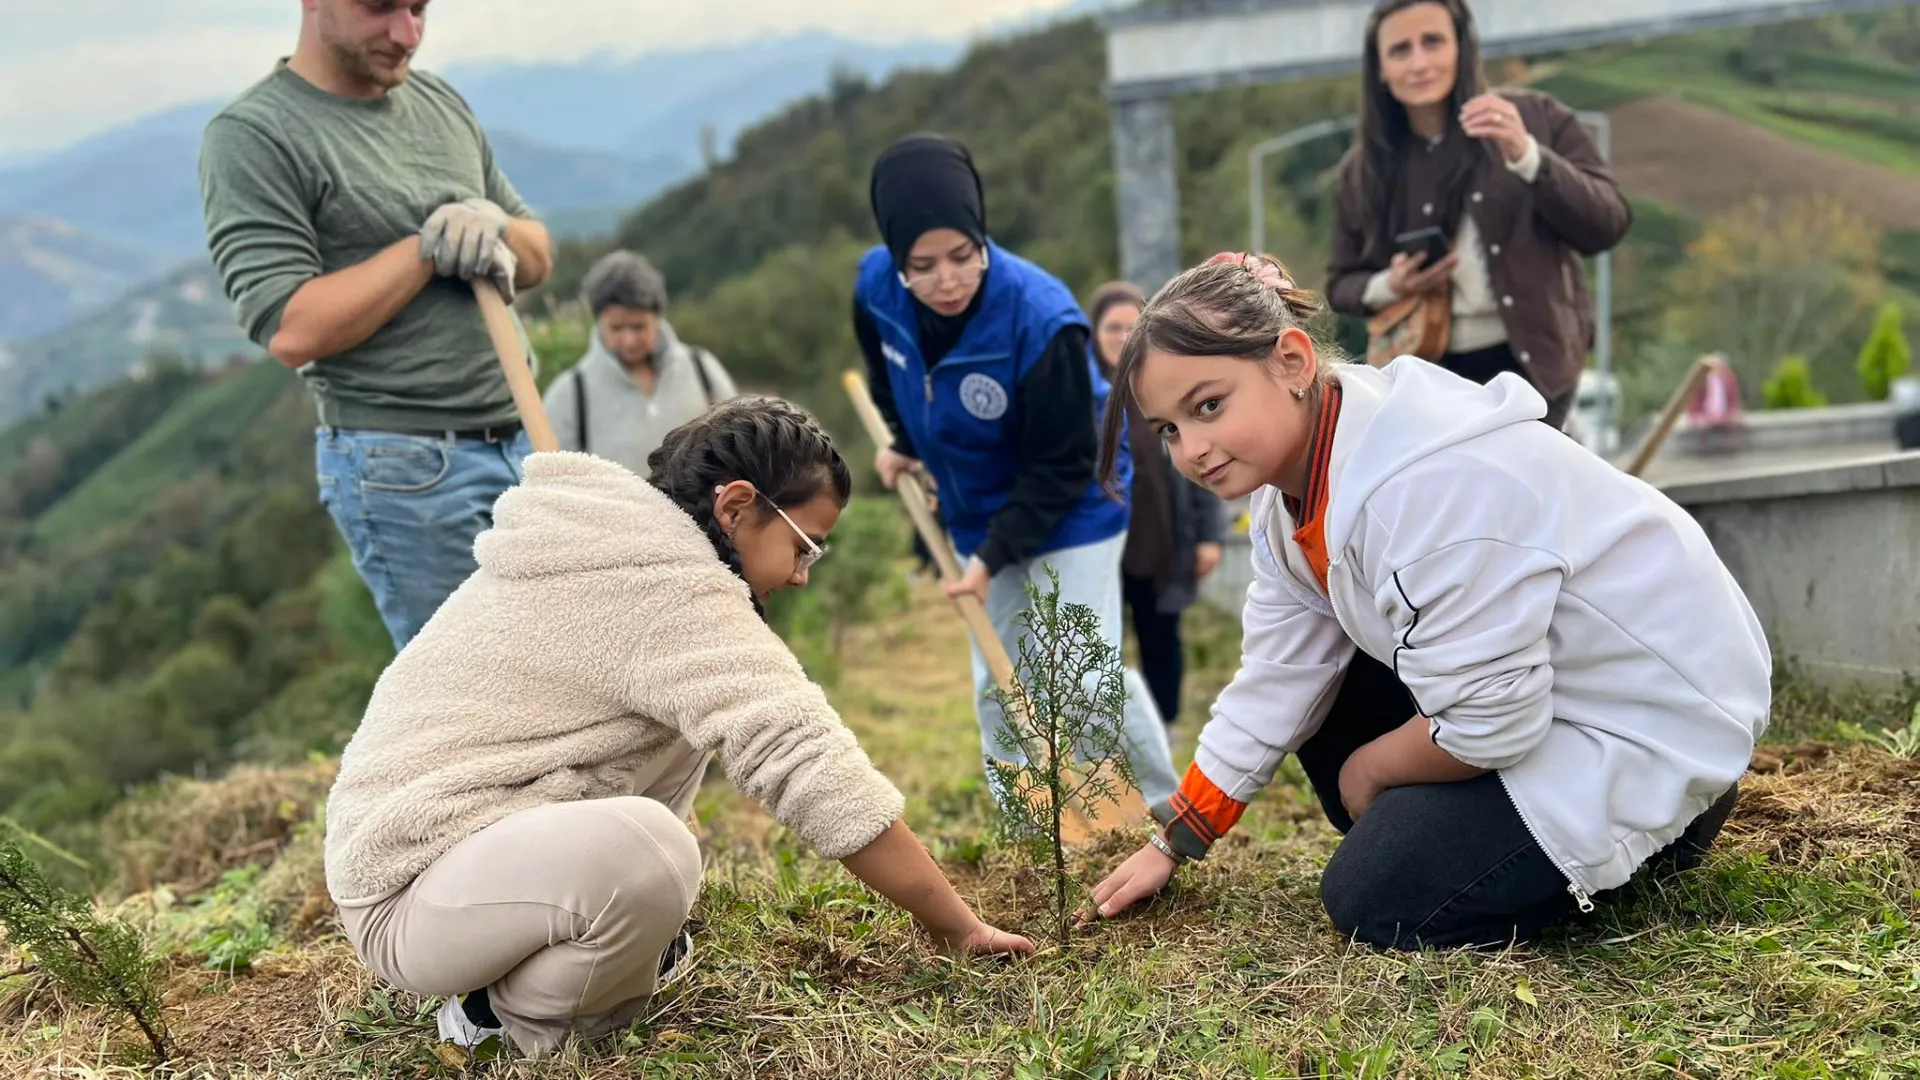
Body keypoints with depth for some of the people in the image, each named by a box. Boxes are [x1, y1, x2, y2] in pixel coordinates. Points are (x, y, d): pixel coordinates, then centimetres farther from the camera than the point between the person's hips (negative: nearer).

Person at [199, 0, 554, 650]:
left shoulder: (441, 102, 13)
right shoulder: (252, 137, -8)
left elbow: (537, 259, 18)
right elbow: (292, 331, -17)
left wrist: (497, 227, -5)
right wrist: (431, 247, -14)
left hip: (519, 443, 7)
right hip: (405, 464, -7)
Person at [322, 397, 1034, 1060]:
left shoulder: (616, 550, 10)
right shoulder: (673, 590, -20)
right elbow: (815, 770, -23)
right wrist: (958, 928, -15)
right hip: (409, 896, -10)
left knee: (696, 706, 15)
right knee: (644, 852, -38)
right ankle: (515, 1016, -7)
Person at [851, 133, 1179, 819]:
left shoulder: (1041, 319, -33)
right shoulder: (876, 290, -17)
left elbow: (1062, 466, -24)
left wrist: (994, 554, -25)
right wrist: (905, 442, 6)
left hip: (1070, 514, -6)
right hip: (978, 517, 6)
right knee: (997, 688, 11)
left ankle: (1167, 814, 8)